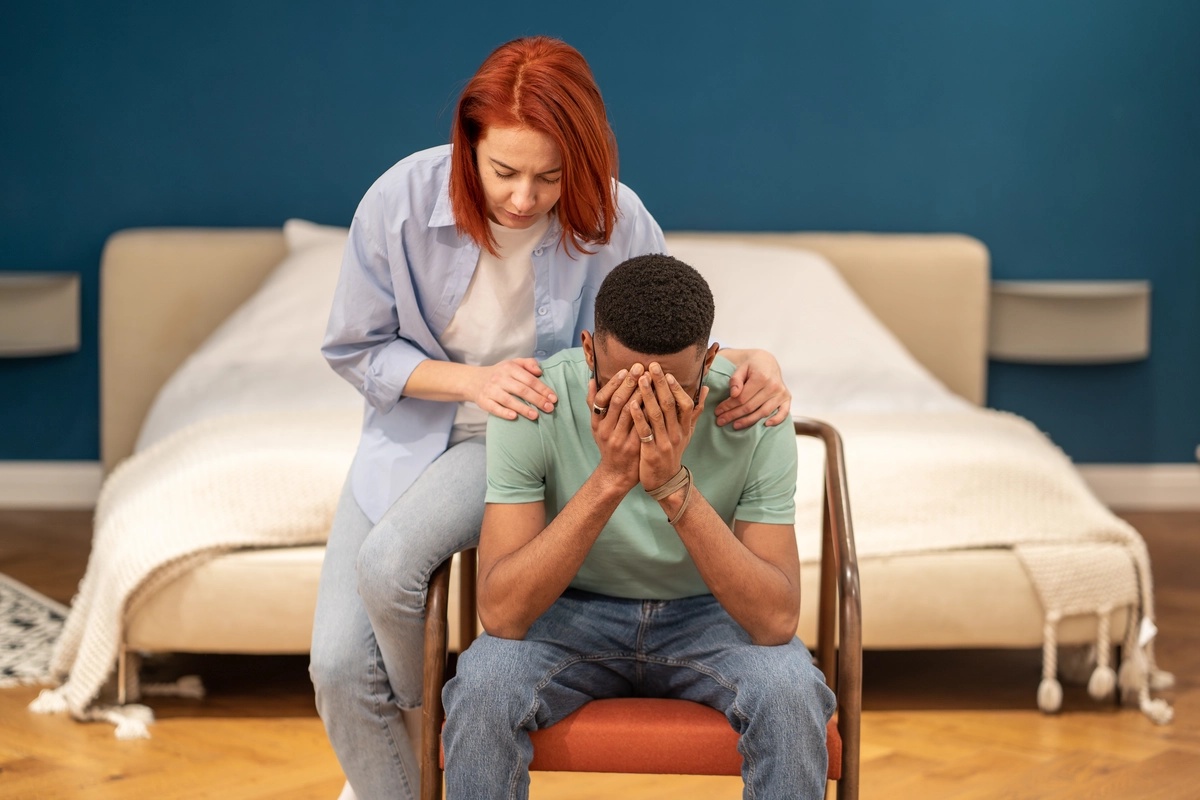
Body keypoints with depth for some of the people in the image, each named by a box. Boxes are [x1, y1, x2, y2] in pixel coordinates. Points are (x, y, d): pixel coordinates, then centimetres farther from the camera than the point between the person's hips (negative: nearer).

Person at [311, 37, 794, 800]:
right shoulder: (402, 200, -19)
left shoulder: (614, 220, -19)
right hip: (409, 437, 2)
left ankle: (423, 714, 5)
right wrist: (472, 381, -22)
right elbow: (355, 348, -6)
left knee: (389, 558, -30)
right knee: (339, 665, -10)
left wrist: (749, 361, -27)